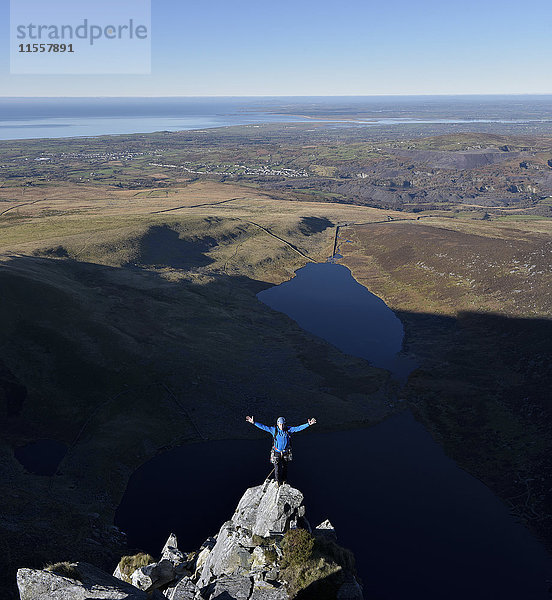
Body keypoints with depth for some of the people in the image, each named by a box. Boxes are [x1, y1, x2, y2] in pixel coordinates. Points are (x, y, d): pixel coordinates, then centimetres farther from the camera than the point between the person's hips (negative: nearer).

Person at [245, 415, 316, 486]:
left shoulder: (288, 430, -9)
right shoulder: (274, 430, -12)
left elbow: (298, 428, -11)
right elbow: (263, 427, -14)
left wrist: (308, 424, -18)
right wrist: (254, 422, -22)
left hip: (285, 453, 2)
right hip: (277, 453, -2)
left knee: (284, 468, 15)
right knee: (277, 468, -1)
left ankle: (284, 480, 41)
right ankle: (278, 481, 26)